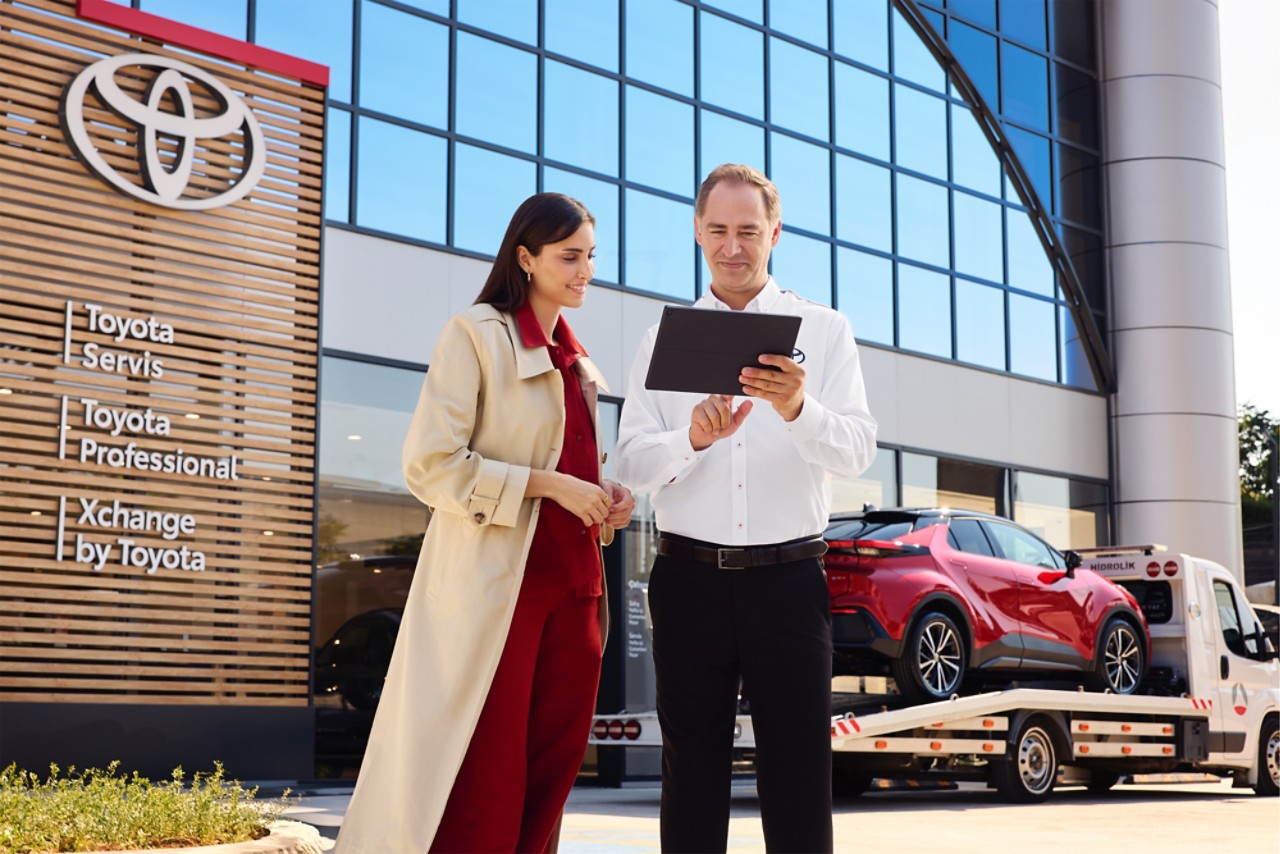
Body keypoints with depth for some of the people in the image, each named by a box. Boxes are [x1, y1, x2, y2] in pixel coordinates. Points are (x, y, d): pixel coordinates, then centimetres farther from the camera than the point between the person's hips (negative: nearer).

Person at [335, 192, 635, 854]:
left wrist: (606, 499, 8)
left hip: (573, 584, 7)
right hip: (494, 584, -7)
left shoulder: (580, 365, 18)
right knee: (482, 790, -4)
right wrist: (547, 485, -16)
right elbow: (430, 464, -12)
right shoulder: (477, 334, -4)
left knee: (549, 780, 8)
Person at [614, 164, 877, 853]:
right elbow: (631, 465, 2)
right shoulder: (664, 338, 11)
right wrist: (692, 439, -20)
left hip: (789, 580, -1)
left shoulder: (824, 331, 7)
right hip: (690, 578, 1)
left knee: (799, 770, -1)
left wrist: (797, 408, -26)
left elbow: (857, 451, -5)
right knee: (691, 769, 6)